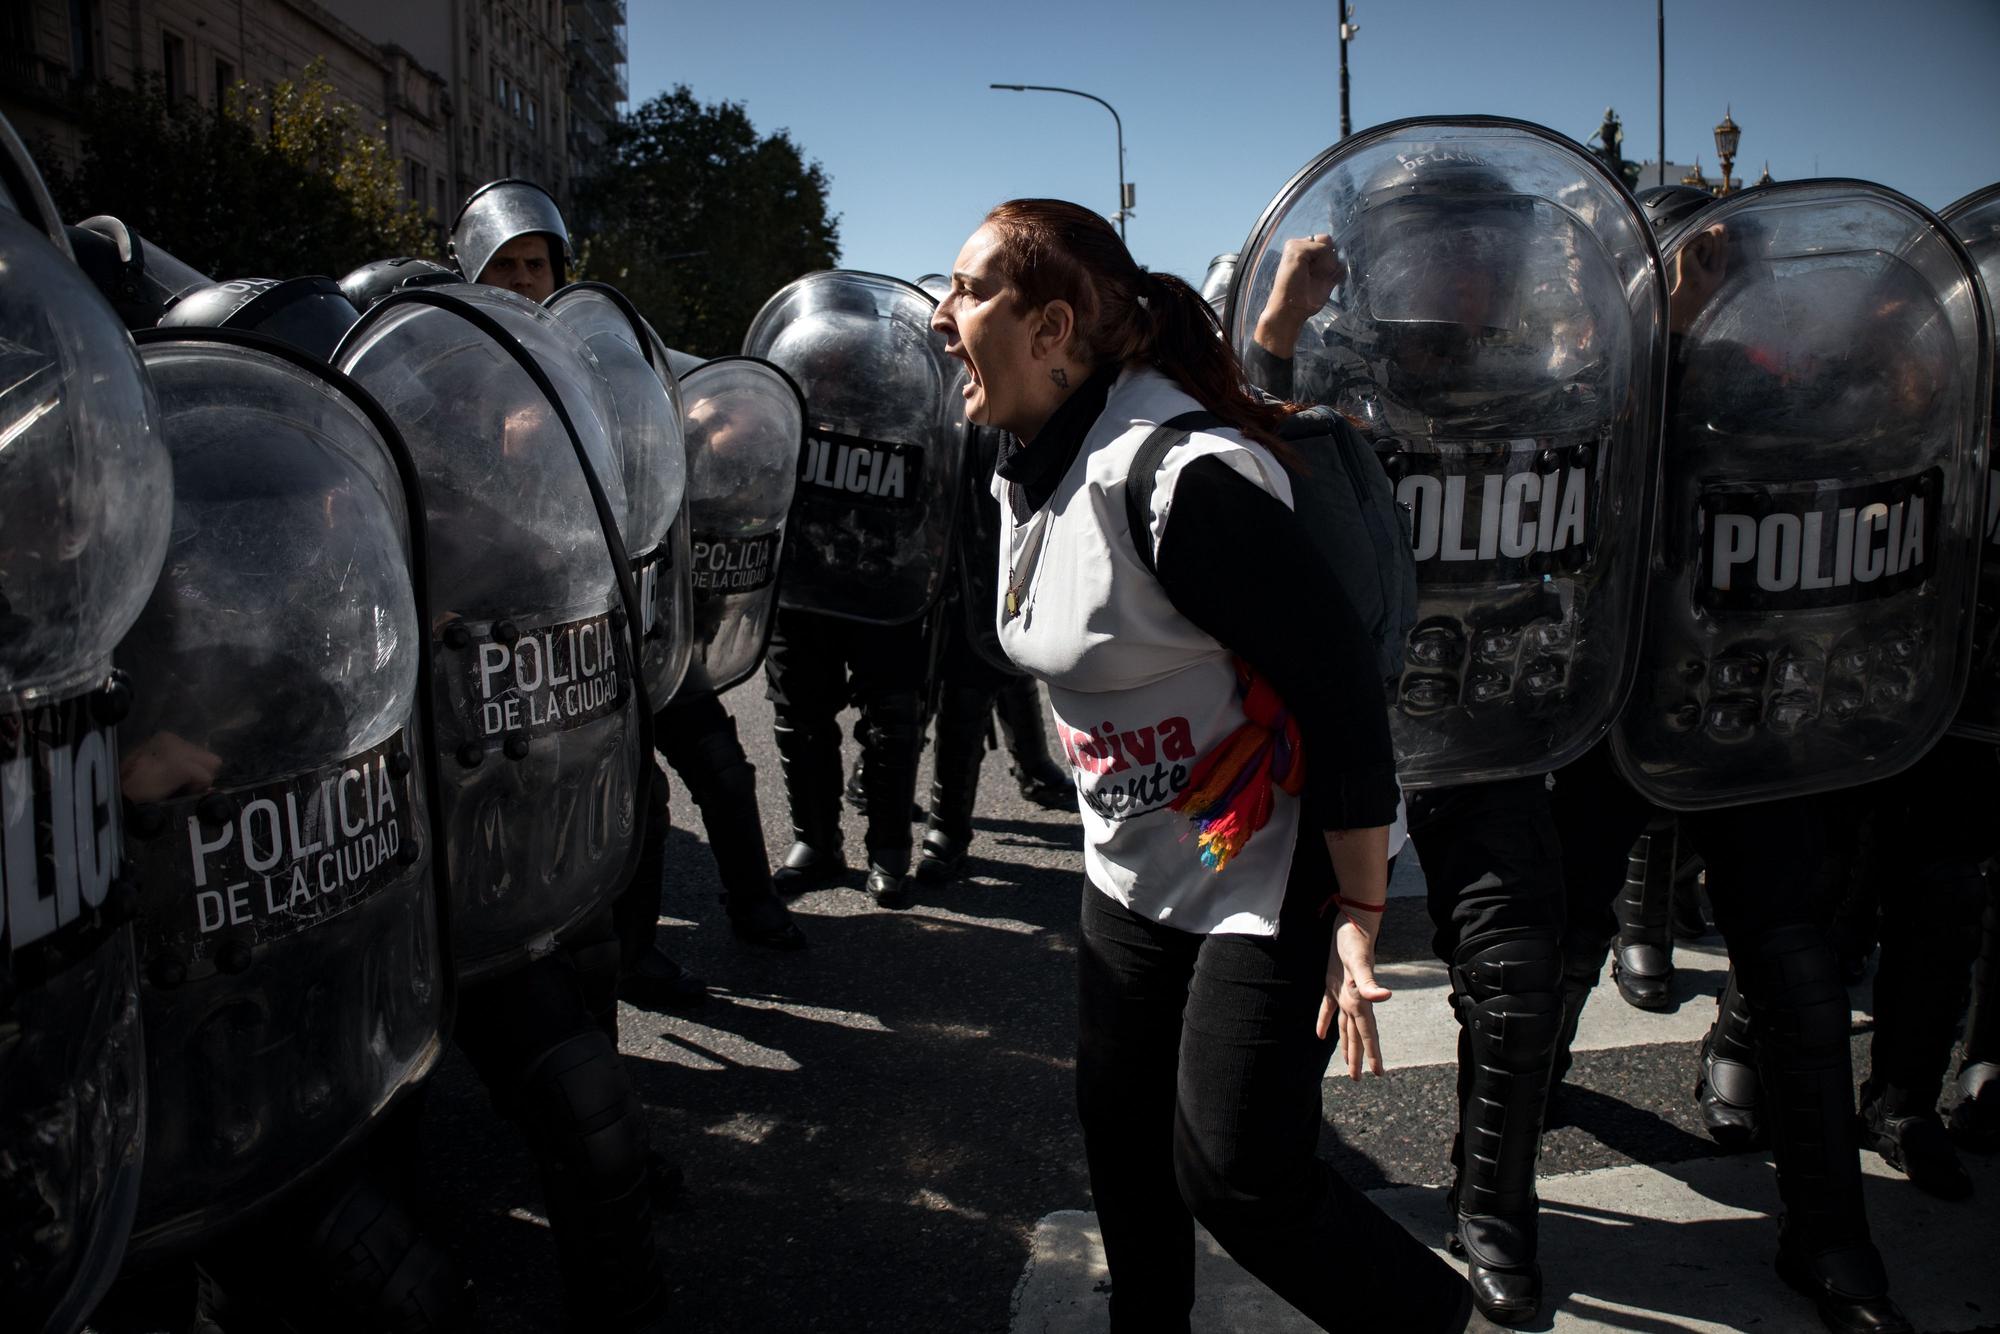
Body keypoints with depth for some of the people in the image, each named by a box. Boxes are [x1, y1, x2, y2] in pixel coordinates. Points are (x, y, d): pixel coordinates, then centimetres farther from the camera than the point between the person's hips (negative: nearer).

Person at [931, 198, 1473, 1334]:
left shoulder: (1178, 474, -27)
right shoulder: (1030, 469, 2)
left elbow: (1343, 683, -26)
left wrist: (1358, 916, -22)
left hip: (1273, 872, -8)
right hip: (1136, 867, 9)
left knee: (1233, 1173, -2)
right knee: (1122, 1138, 18)